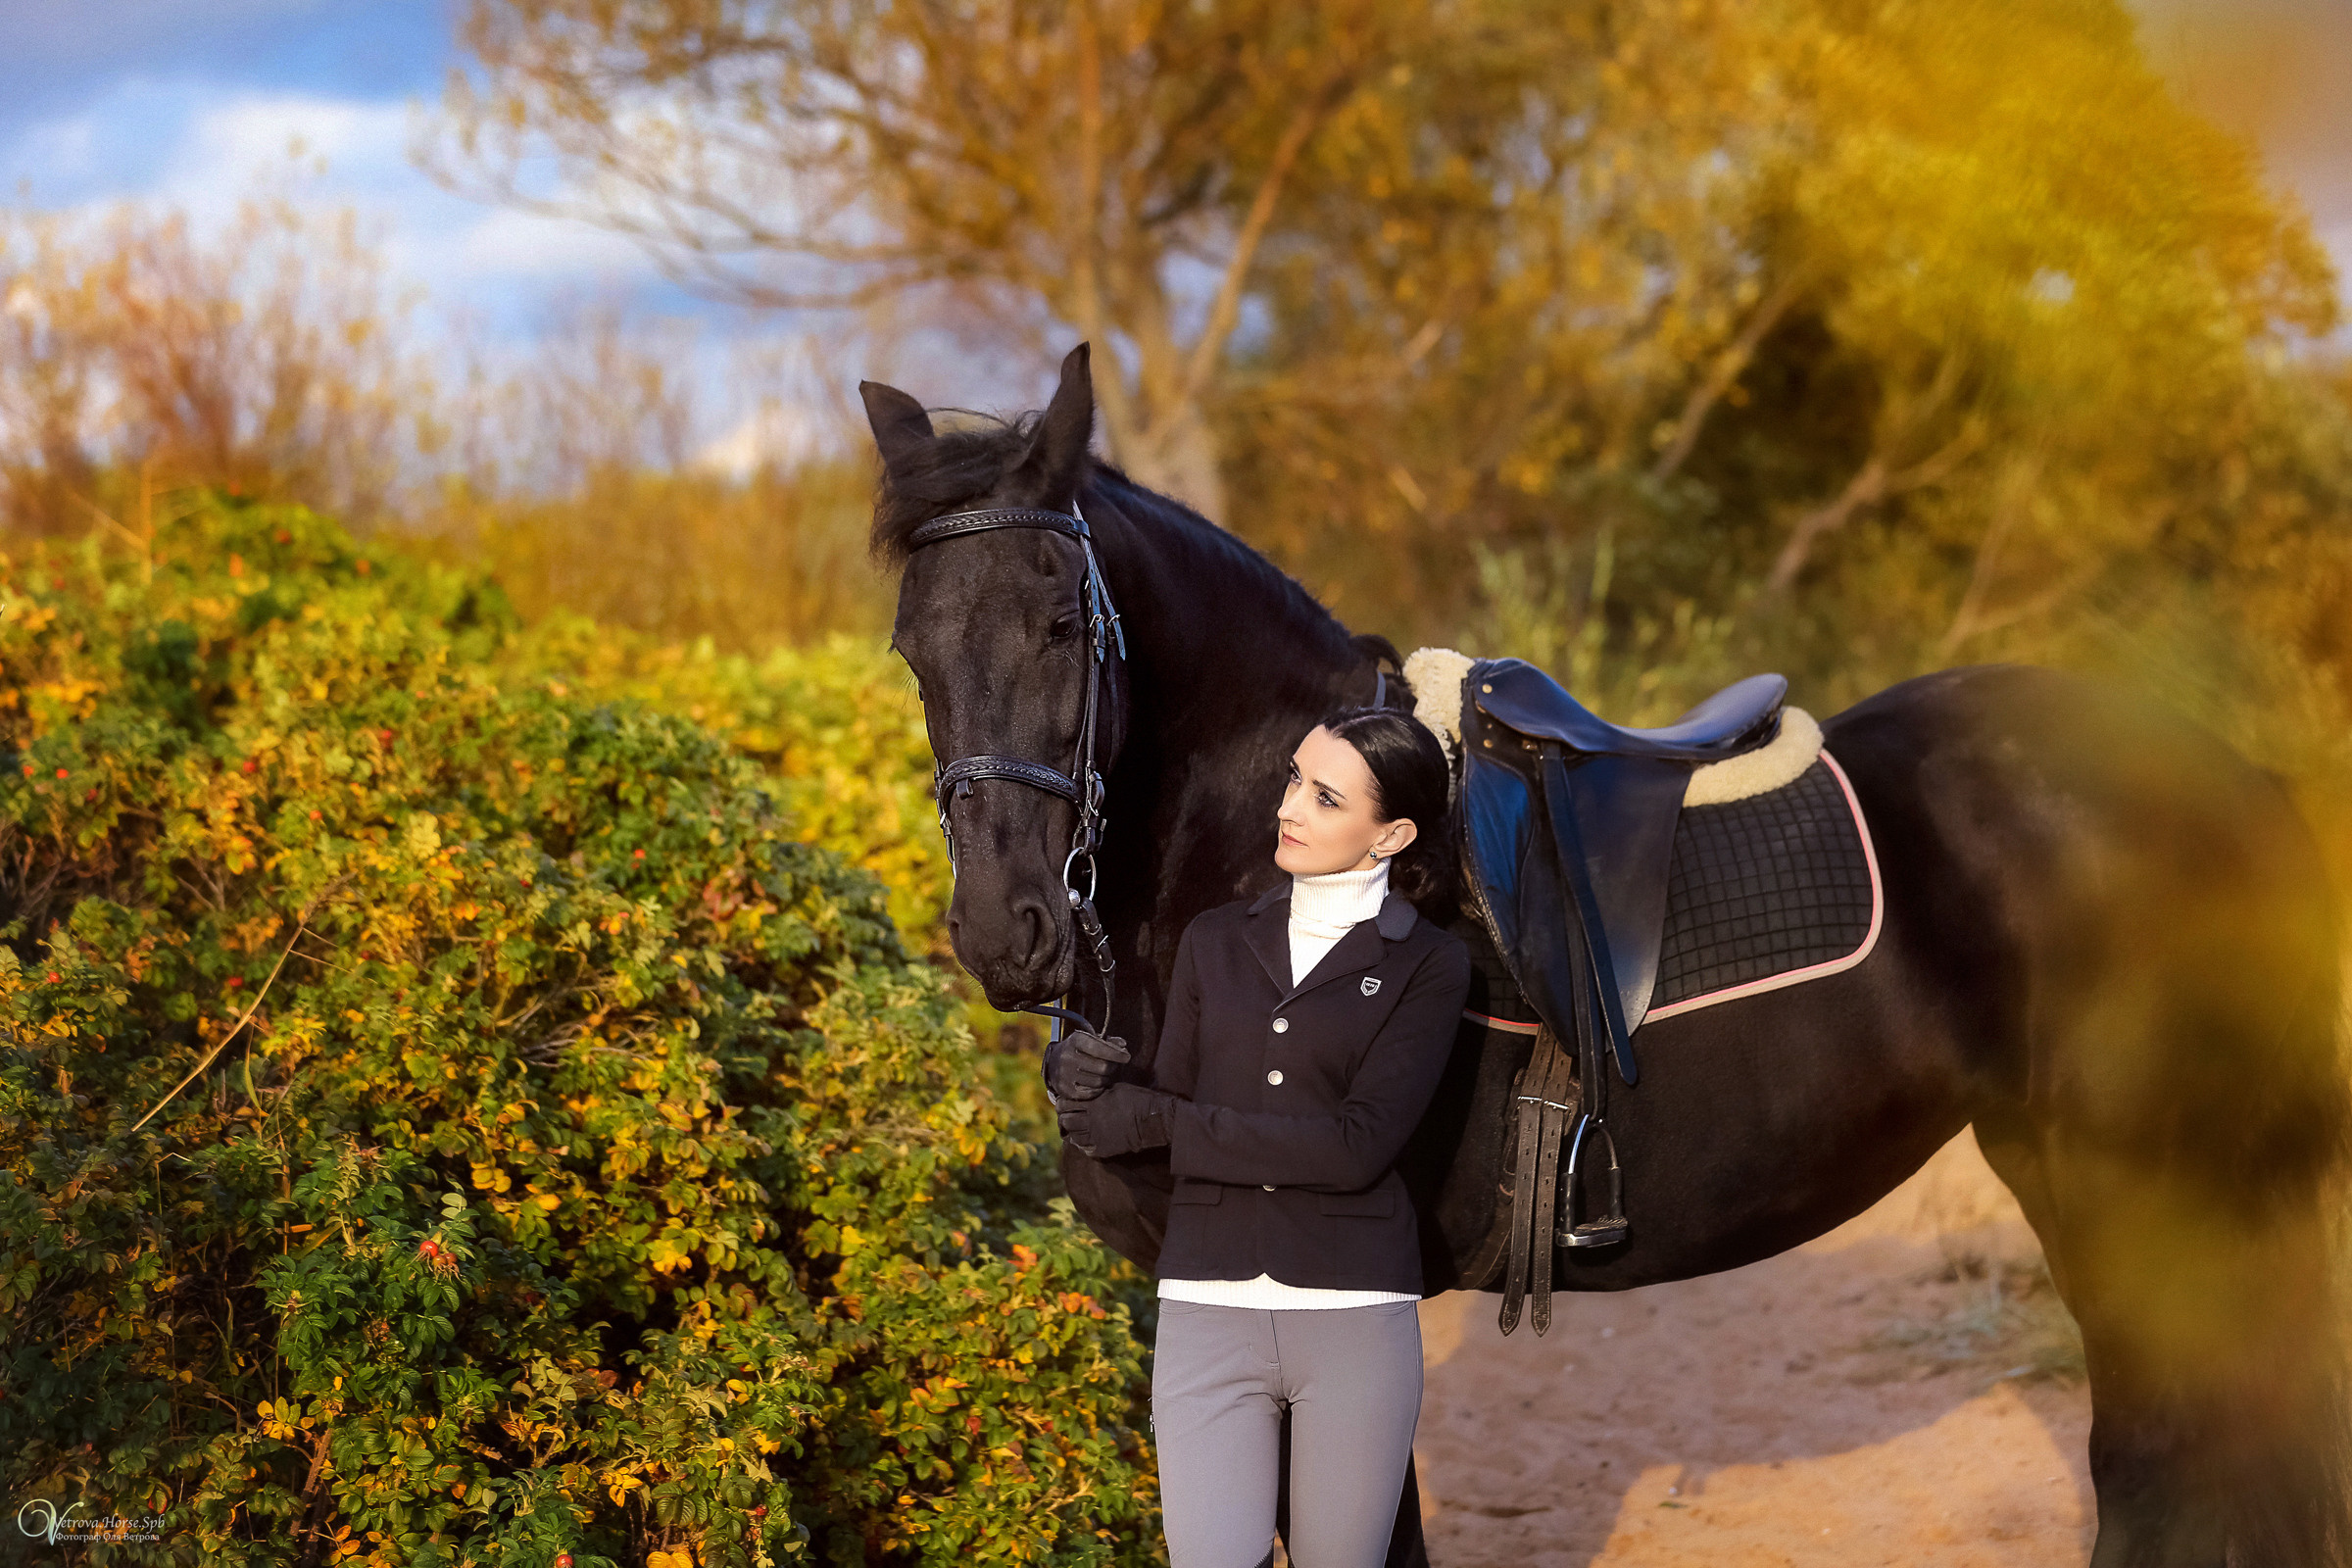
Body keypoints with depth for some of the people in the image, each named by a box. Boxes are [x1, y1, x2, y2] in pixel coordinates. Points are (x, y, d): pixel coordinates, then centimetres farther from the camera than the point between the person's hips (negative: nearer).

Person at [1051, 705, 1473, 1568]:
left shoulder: (1427, 964, -1)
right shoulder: (1216, 942, 11)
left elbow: (1357, 1146, -13)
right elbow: (1151, 1128, 9)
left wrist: (1158, 1120, -13)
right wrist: (1084, 1080, -13)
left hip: (1355, 1313, -2)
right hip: (1209, 1306, 2)